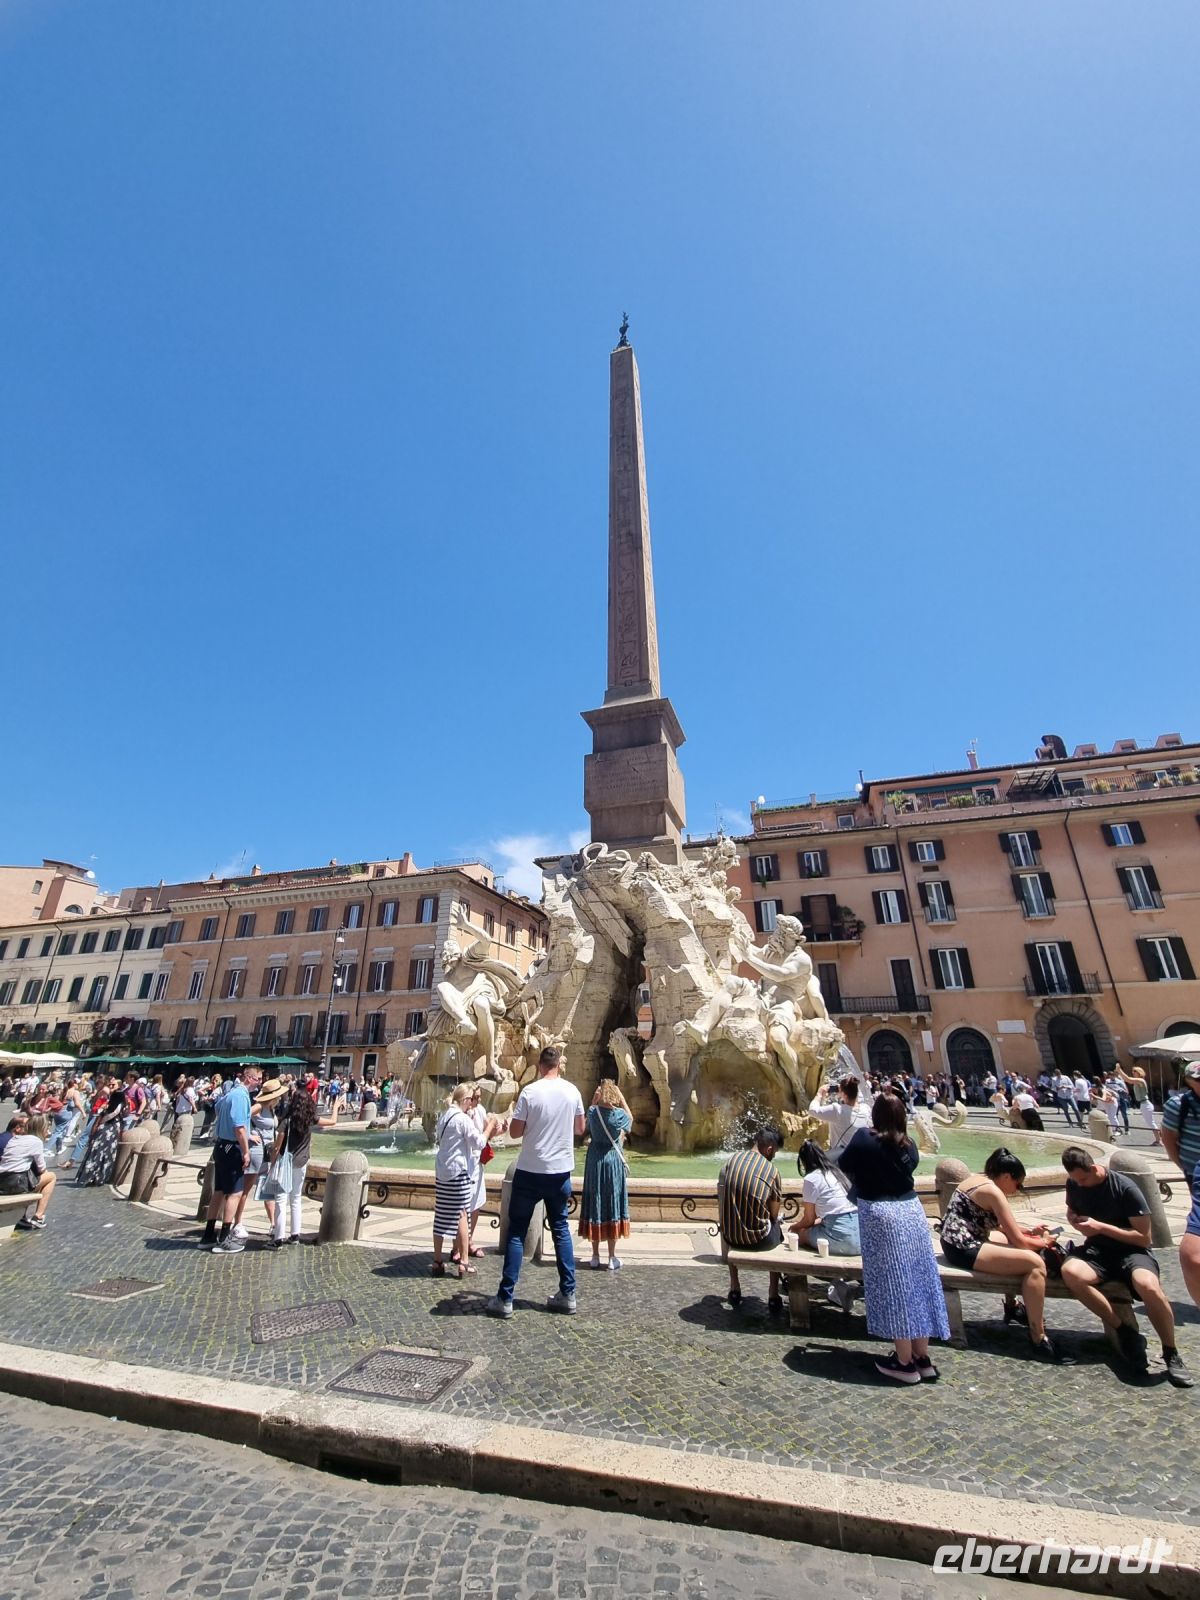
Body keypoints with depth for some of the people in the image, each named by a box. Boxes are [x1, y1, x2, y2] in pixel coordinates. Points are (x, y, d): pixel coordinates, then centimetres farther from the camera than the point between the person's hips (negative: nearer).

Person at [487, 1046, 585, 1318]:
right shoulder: (572, 1091, -3)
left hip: (530, 1171, -3)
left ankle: (505, 1298, 11)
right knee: (561, 1229, 16)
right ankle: (568, 1294, 20)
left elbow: (515, 1132, -8)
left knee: (516, 1232, 8)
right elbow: (580, 1129, 9)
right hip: (560, 1171, 3)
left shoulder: (530, 1092, -14)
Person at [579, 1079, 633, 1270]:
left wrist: (594, 1099, 2)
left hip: (595, 1161, 1)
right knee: (612, 1204, 7)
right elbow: (630, 1118, 9)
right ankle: (612, 1258, 14)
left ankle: (595, 1257, 17)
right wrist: (622, 1097, 3)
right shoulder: (620, 1114, -13)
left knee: (595, 1205, 10)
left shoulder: (593, 1112, -11)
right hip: (613, 1161, -1)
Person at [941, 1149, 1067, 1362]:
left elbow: (1000, 1224, 28)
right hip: (963, 1249, -10)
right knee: (1035, 1264, -18)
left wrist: (1029, 1231, 22)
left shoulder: (977, 1180, 14)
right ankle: (1039, 1340, -13)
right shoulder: (993, 1191, -15)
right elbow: (1019, 1241, -11)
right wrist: (1043, 1242, 7)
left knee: (1018, 1246, 27)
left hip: (960, 1242, 10)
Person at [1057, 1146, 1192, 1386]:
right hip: (1096, 1251, 3)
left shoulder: (1125, 1188, -13)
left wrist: (1101, 1227, -20)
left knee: (1147, 1285, -39)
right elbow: (1071, 1212, 18)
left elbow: (1144, 1237, -10)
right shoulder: (1073, 1183, 0)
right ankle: (1125, 1332, -11)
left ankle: (1171, 1354, -13)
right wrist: (1076, 1222, -6)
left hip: (1131, 1250, -3)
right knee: (1070, 1271, -32)